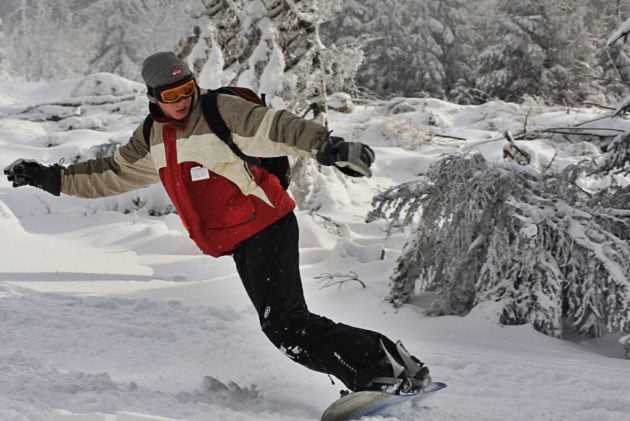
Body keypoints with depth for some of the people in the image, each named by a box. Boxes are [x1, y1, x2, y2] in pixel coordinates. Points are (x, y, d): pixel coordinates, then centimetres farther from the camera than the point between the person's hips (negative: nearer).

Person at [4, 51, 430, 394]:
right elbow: (112, 174, 22)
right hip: (239, 243, 8)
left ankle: (390, 367, -19)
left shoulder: (221, 112, -13)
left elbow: (277, 128, -25)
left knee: (286, 323, -20)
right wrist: (52, 178, 19)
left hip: (268, 227, -8)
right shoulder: (152, 138, 10)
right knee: (281, 327, 0)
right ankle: (369, 378, 3)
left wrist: (326, 146, -41)